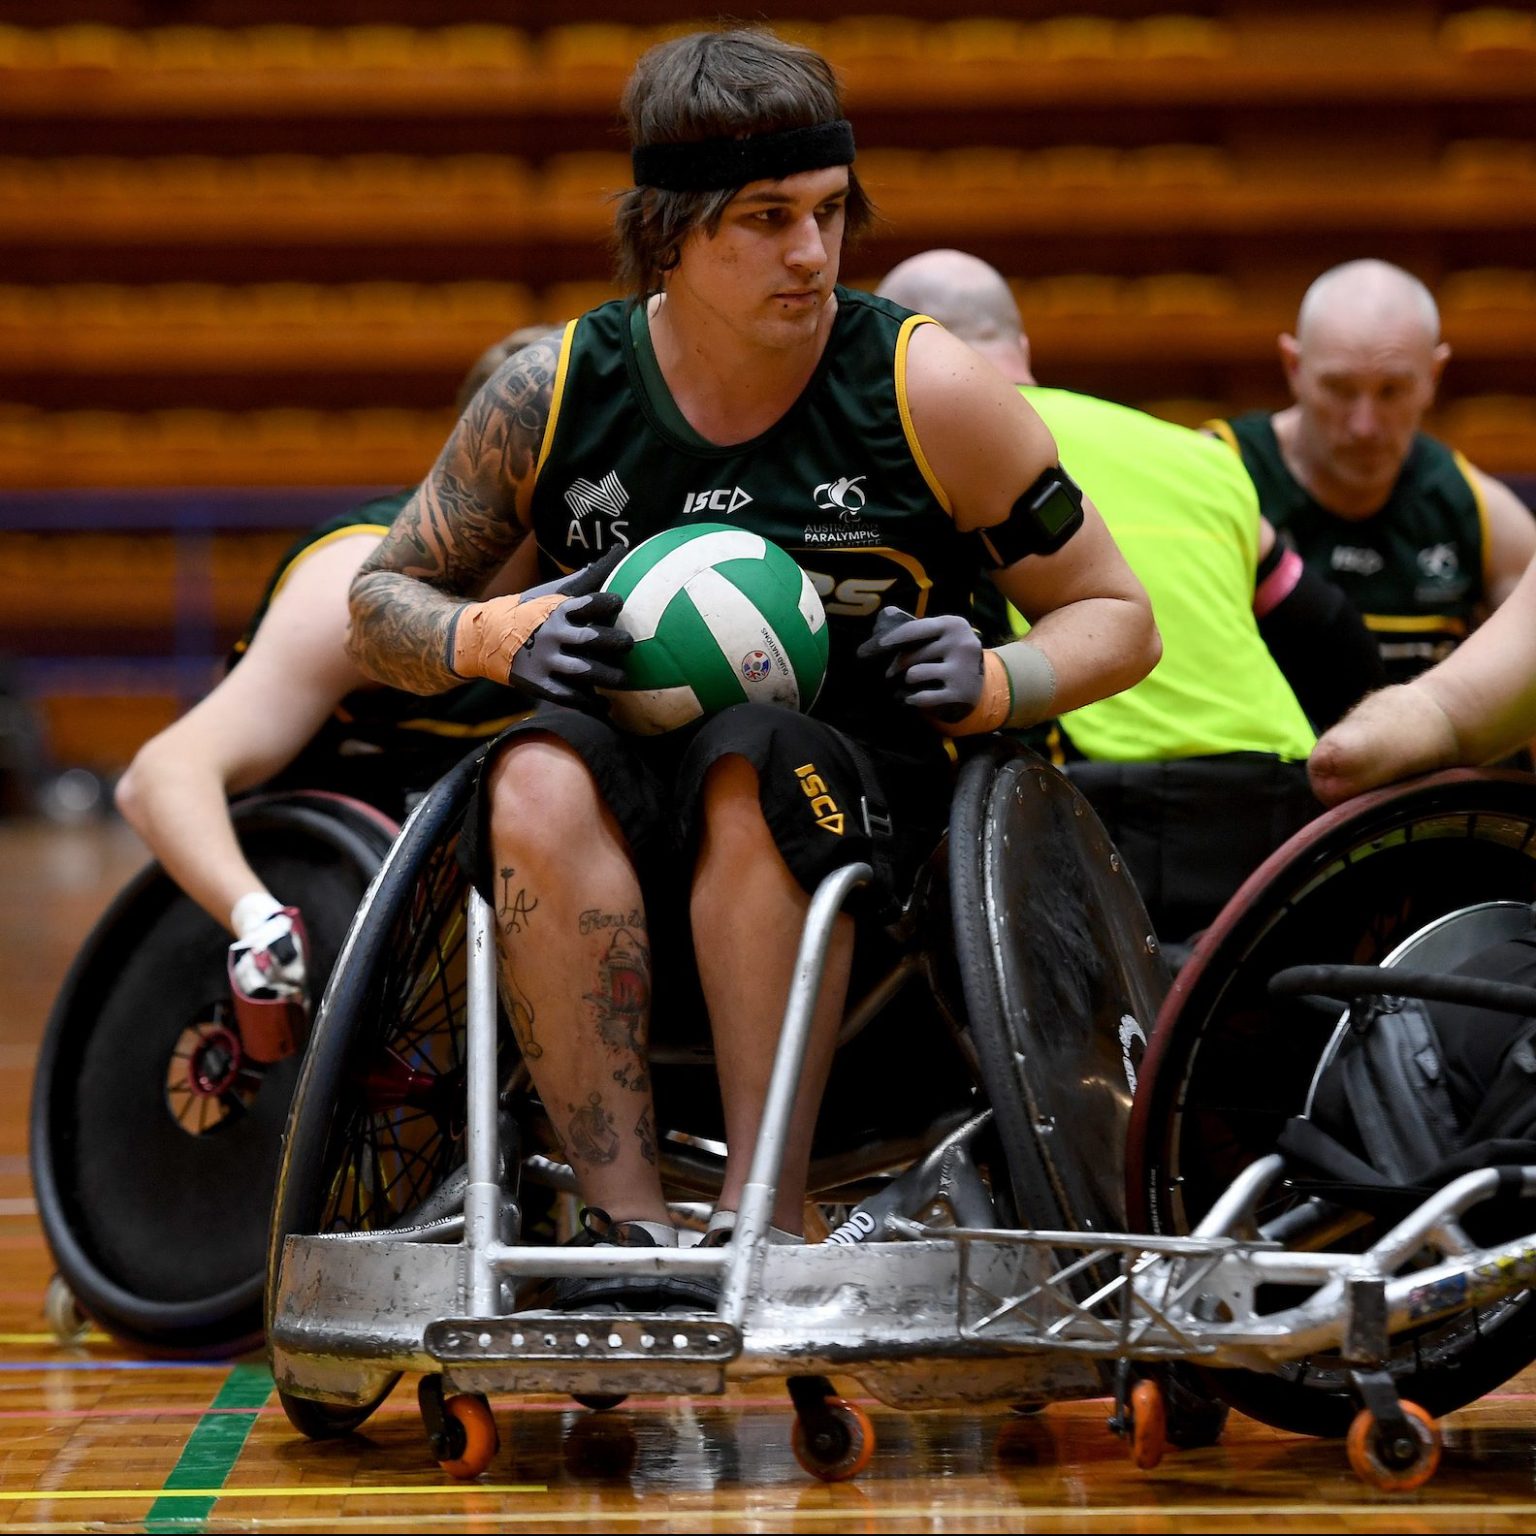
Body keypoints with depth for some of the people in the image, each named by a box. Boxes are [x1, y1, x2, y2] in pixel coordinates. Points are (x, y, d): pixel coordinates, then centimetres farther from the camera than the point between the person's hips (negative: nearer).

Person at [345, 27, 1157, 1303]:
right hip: (633, 824, 2)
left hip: (863, 796, -2)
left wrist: (993, 682, -15)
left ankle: (767, 1216, -35)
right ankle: (628, 1224, -33)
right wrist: (504, 638, -8)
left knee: (754, 764, -36)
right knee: (538, 779, -32)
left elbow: (1118, 620, 7)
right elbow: (384, 600, 14)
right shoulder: (556, 393, 2)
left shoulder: (926, 390, -2)